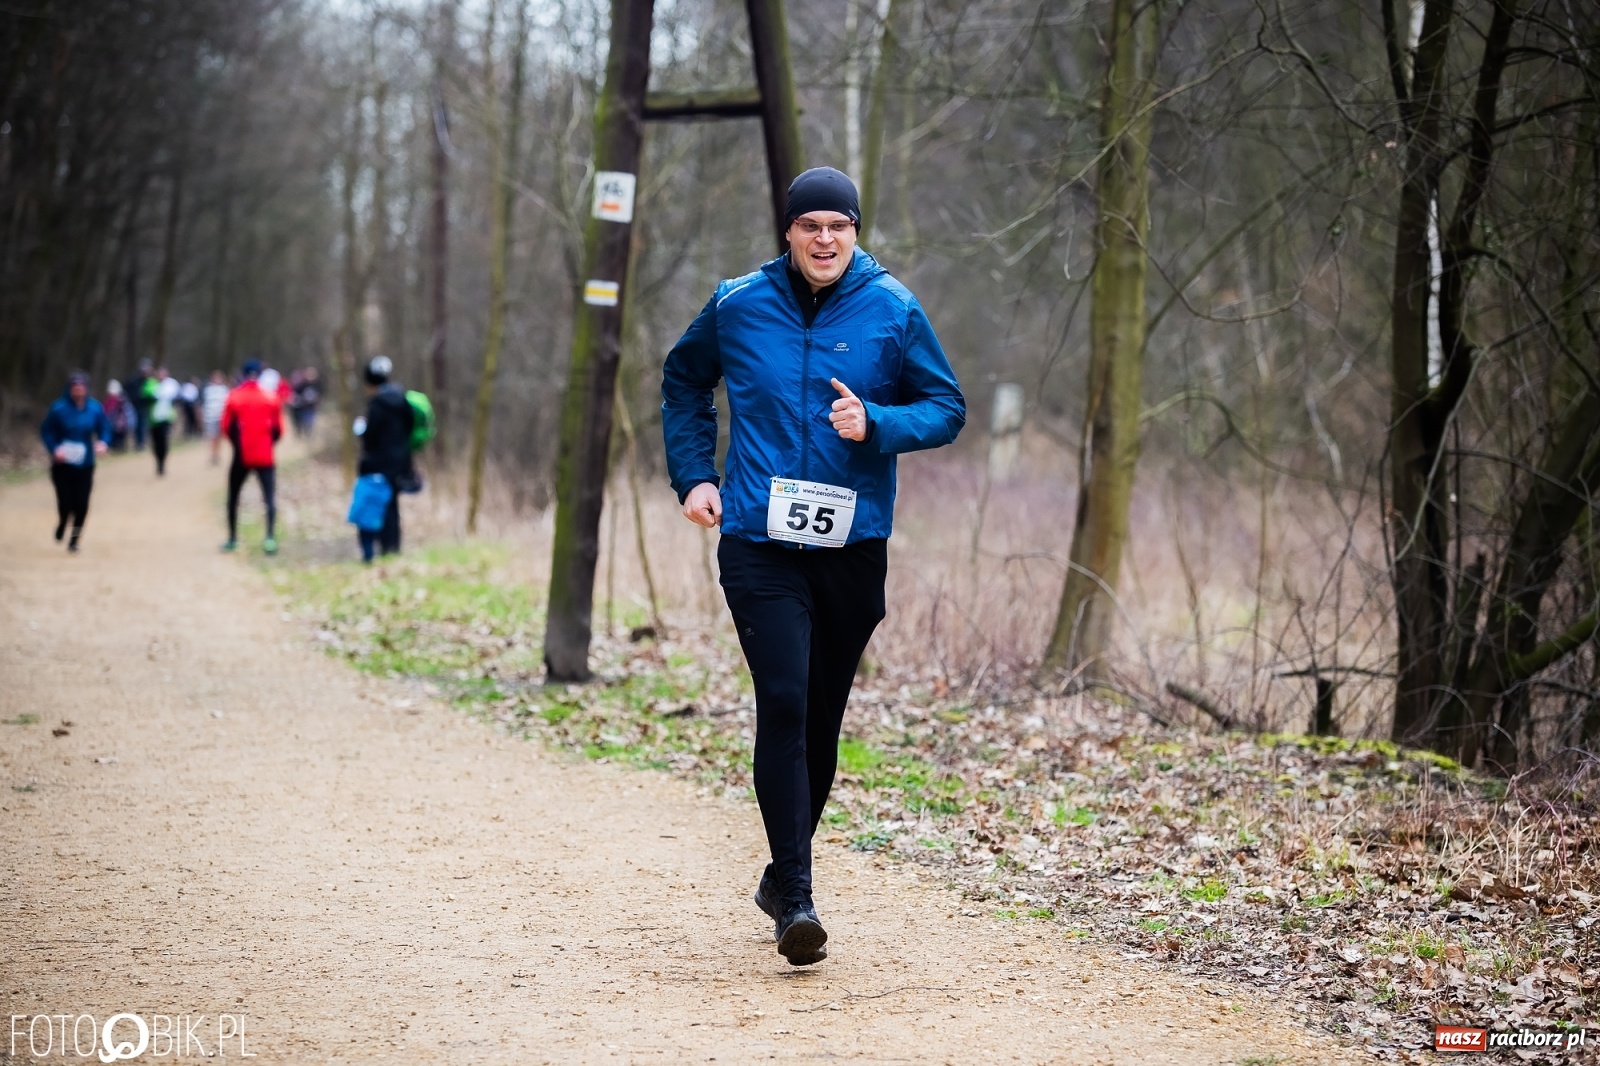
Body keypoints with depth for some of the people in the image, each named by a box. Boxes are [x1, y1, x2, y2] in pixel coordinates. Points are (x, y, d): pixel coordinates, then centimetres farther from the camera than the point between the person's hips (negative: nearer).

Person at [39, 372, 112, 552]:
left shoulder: (95, 408, -3)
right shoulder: (59, 408, -10)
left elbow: (105, 429, 6)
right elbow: (46, 431, -3)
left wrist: (103, 443, -15)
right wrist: (54, 449, -19)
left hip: (85, 464, 2)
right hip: (62, 464, -2)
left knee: (81, 504, -3)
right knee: (65, 502, -5)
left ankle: (74, 540, 14)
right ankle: (62, 524, 30)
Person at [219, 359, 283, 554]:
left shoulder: (234, 397, -3)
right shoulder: (271, 397, 1)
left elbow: (227, 428, -4)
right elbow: (277, 430, 1)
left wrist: (238, 444, 11)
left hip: (241, 456, 0)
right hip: (265, 457, 0)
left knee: (233, 496, 16)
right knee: (270, 497, -3)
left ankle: (232, 539, 19)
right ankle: (270, 537, -22)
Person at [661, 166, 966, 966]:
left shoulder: (893, 311, -1)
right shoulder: (737, 305, 1)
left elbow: (947, 408, 3)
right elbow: (683, 382, 18)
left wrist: (876, 424, -15)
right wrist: (693, 474, 7)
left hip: (854, 547, 1)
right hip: (759, 545, -1)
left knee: (822, 718, 11)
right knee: (783, 704, -15)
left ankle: (783, 877, 30)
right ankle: (796, 898, -13)